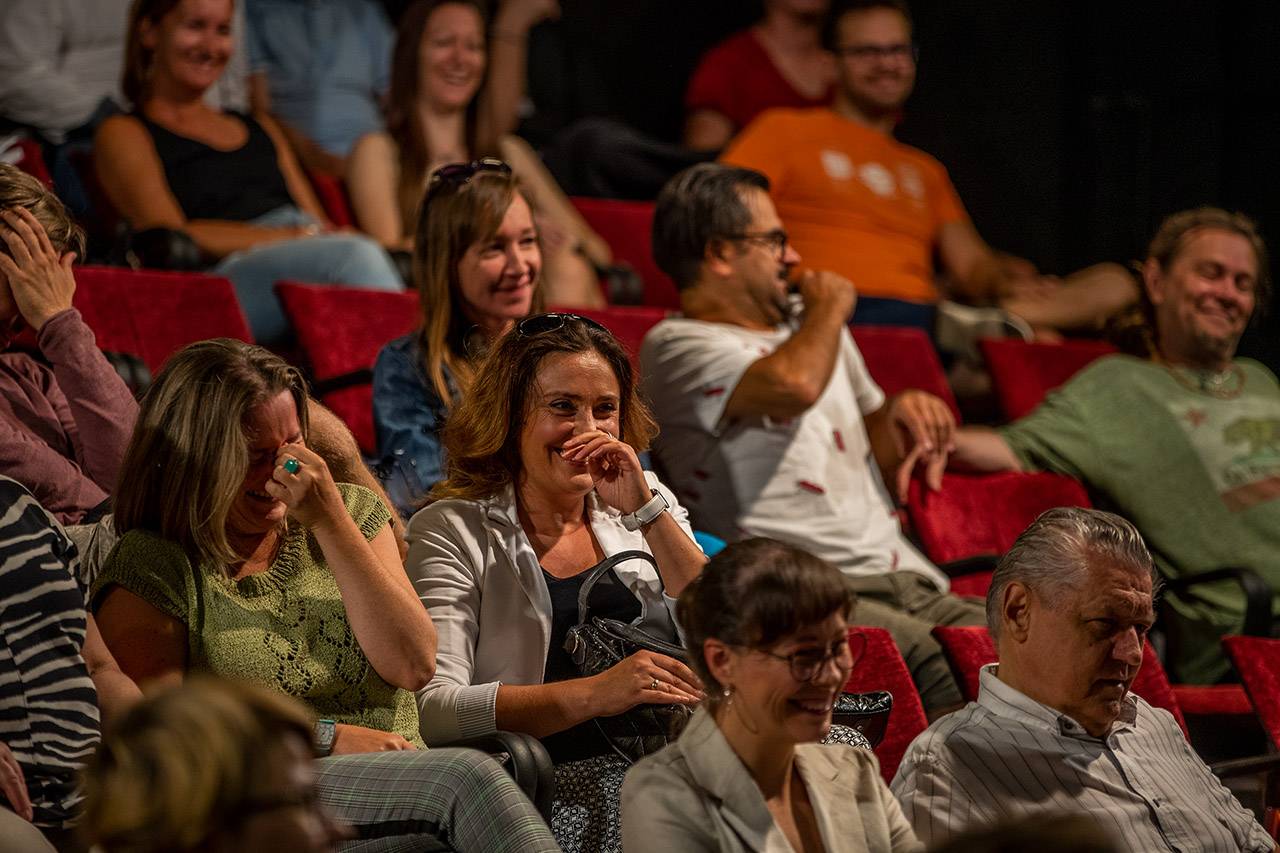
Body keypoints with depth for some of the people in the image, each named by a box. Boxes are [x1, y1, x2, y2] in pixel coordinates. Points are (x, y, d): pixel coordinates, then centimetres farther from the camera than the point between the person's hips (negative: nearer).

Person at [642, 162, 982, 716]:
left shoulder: (812, 331, 28)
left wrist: (902, 410, 15)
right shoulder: (678, 347, 2)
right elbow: (793, 384, -19)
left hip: (906, 580, 8)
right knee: (945, 669, -36)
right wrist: (830, 306, 3)